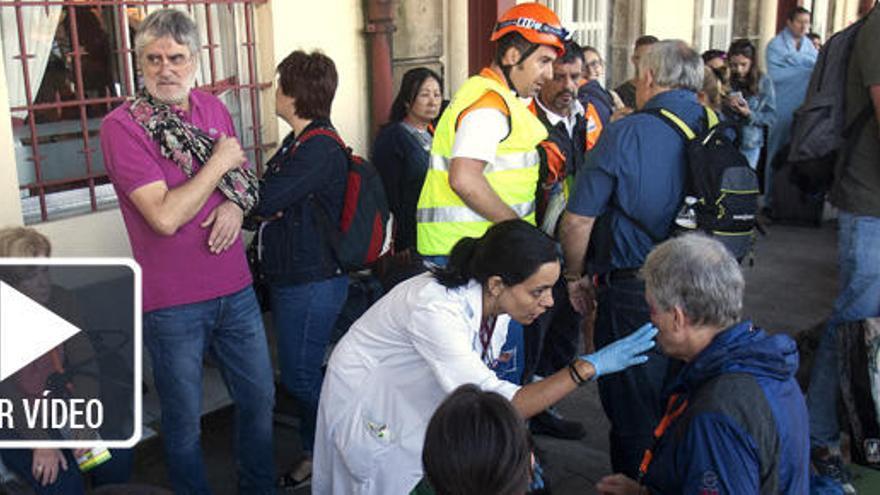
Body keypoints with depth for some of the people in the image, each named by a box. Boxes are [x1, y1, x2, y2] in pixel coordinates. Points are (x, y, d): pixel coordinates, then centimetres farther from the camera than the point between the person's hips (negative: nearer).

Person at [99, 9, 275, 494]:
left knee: (259, 398, 18)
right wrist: (218, 163, -14)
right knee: (184, 421, 11)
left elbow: (244, 177, 17)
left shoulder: (214, 109, 4)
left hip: (236, 289, 6)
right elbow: (165, 216, -23)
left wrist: (236, 204, -6)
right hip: (173, 303, -5)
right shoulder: (121, 125, -14)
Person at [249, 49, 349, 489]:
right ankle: (315, 453, 33)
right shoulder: (299, 142, 13)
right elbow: (274, 204, 13)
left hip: (312, 283, -10)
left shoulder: (319, 150, -20)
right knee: (301, 374, 19)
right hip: (291, 276, 10)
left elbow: (262, 200, -25)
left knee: (300, 377, 1)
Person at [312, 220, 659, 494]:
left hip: (417, 395, 7)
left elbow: (480, 383, -2)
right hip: (369, 405, -6)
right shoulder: (436, 310, -38)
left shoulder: (495, 302, -14)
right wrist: (585, 368, -43)